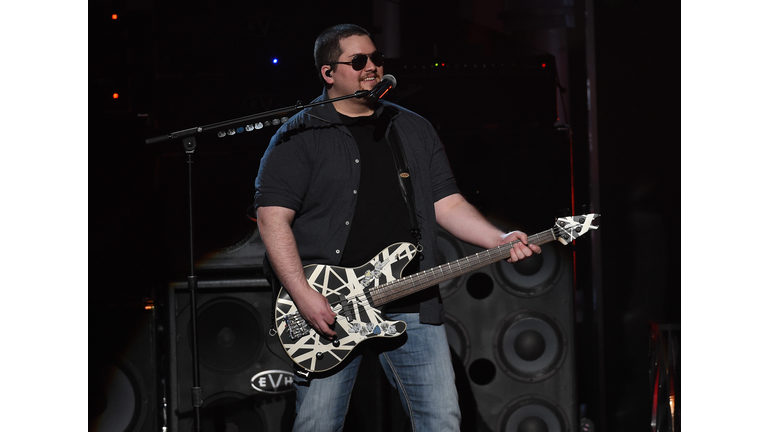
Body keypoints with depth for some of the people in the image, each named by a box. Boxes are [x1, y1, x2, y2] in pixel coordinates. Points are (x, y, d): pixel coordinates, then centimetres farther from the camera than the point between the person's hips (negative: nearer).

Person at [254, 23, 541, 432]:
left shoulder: (415, 130, 16)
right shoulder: (300, 136, 0)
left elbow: (447, 203, 13)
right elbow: (273, 217, -7)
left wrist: (500, 240, -5)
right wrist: (304, 297, -16)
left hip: (411, 306, 4)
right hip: (328, 307, -3)